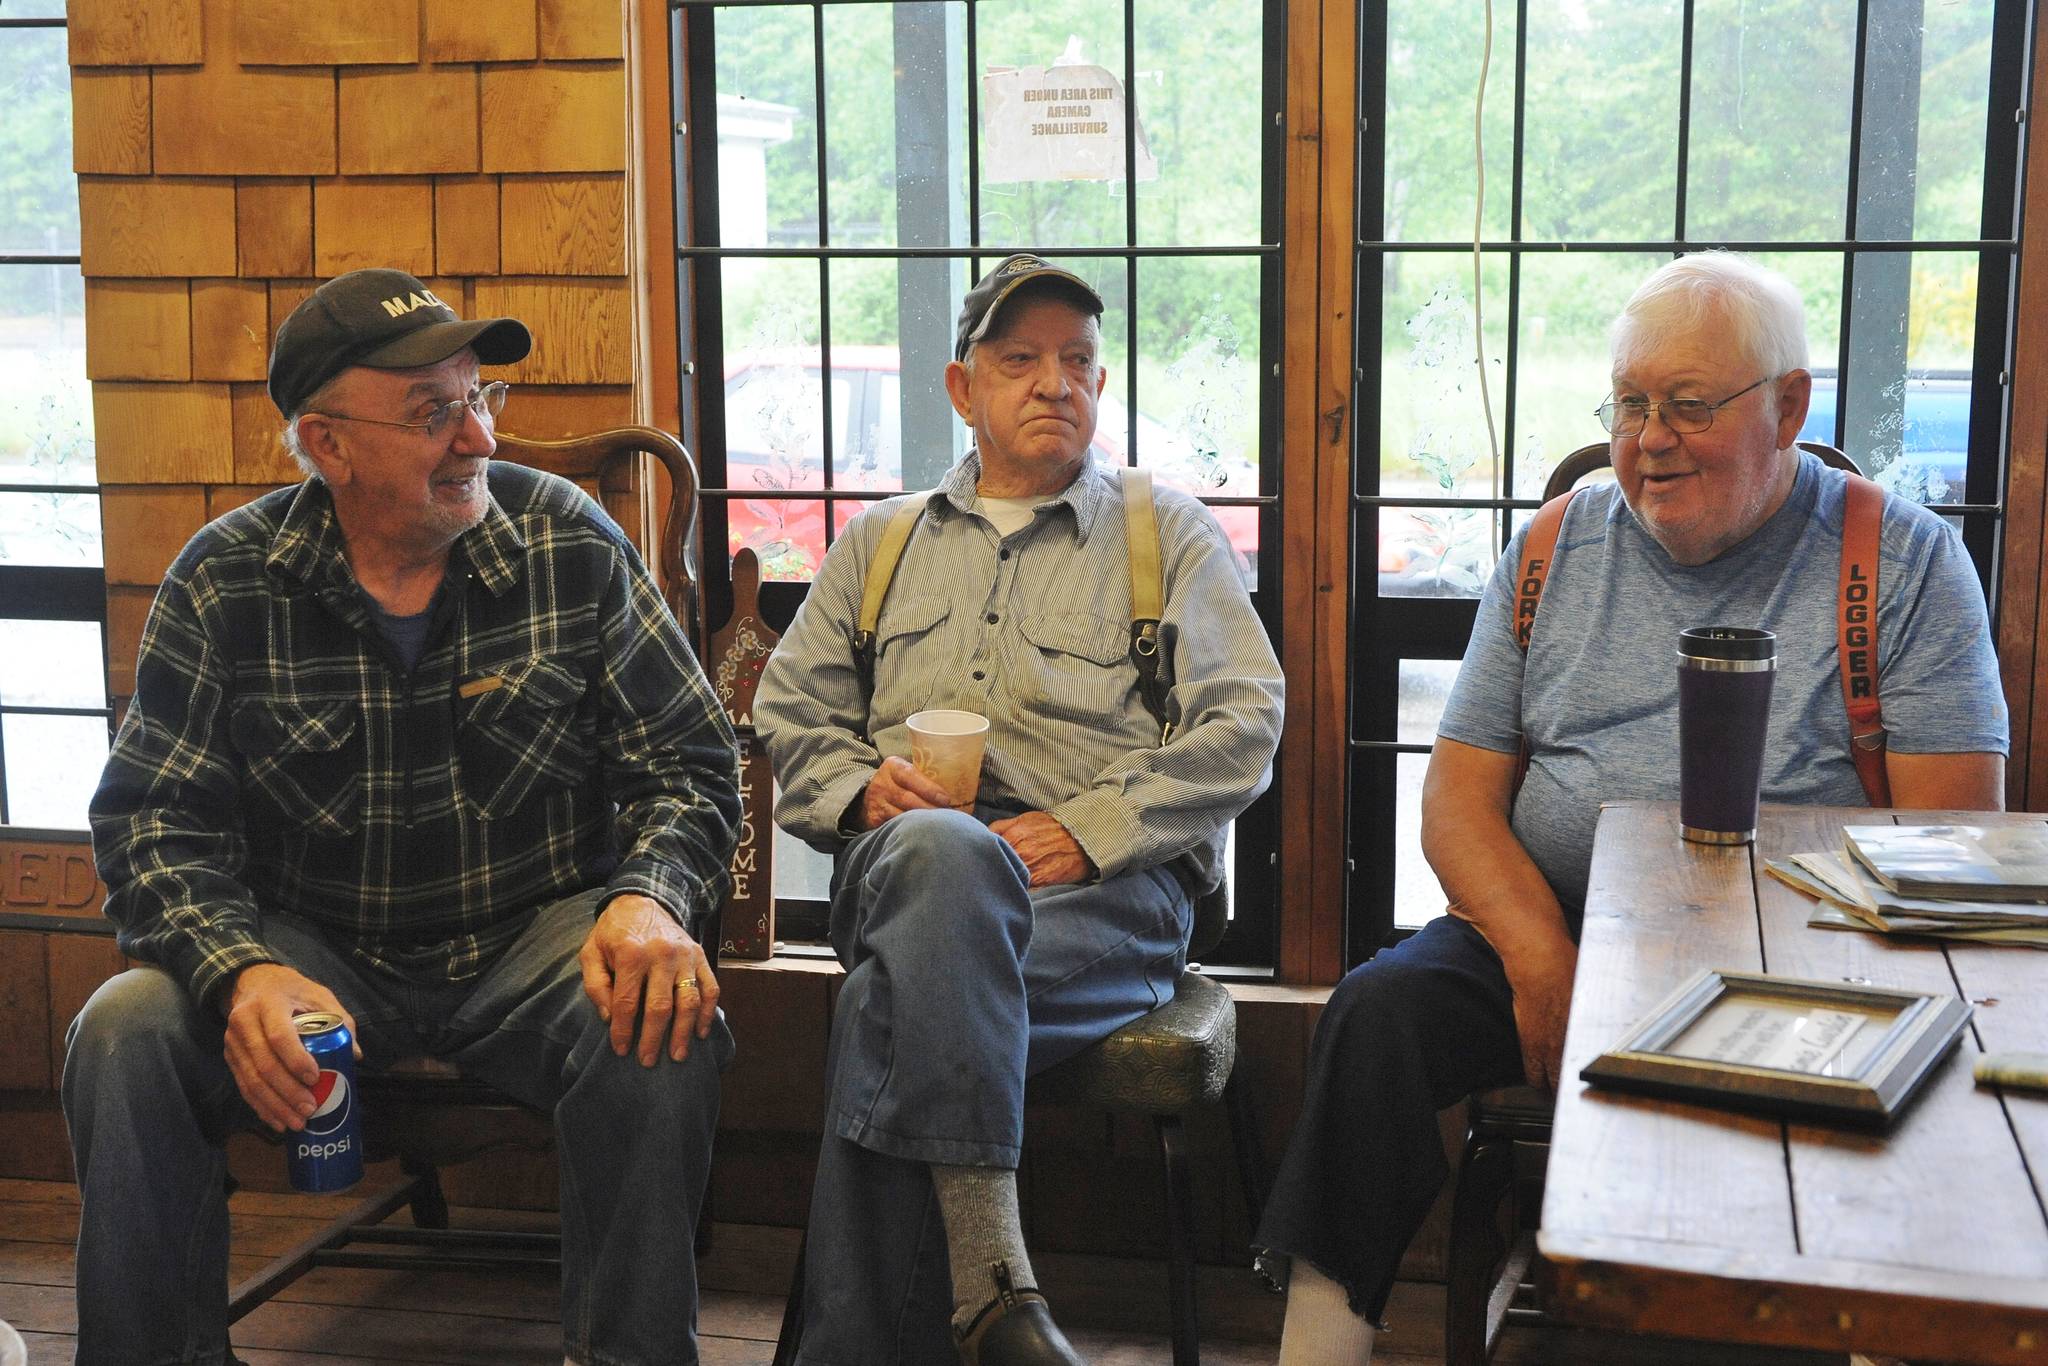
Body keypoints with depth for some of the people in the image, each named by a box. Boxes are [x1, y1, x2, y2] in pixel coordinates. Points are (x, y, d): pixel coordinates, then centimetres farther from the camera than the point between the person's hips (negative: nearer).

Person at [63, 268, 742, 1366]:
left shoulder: (573, 546, -4)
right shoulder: (224, 582, -4)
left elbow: (688, 763, -2)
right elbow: (156, 818, -5)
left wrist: (648, 896, -24)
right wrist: (241, 974, -26)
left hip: (533, 943, 0)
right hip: (313, 947, 1)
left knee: (665, 1026, -31)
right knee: (124, 1035, -25)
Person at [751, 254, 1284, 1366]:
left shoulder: (1169, 532, 16)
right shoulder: (879, 542, 25)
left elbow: (1243, 723, 4)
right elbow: (791, 713, 24)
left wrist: (1087, 831, -10)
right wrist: (862, 788, -1)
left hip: (1113, 881, -1)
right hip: (904, 859, 2)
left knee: (892, 1007, -34)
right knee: (943, 853, -39)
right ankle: (986, 1275, -43)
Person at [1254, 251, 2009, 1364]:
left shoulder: (1905, 561, 3)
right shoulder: (1553, 553, 11)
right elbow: (1459, 794, 7)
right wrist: (1542, 958, -12)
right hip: (1546, 928, 3)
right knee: (1380, 1010, -24)